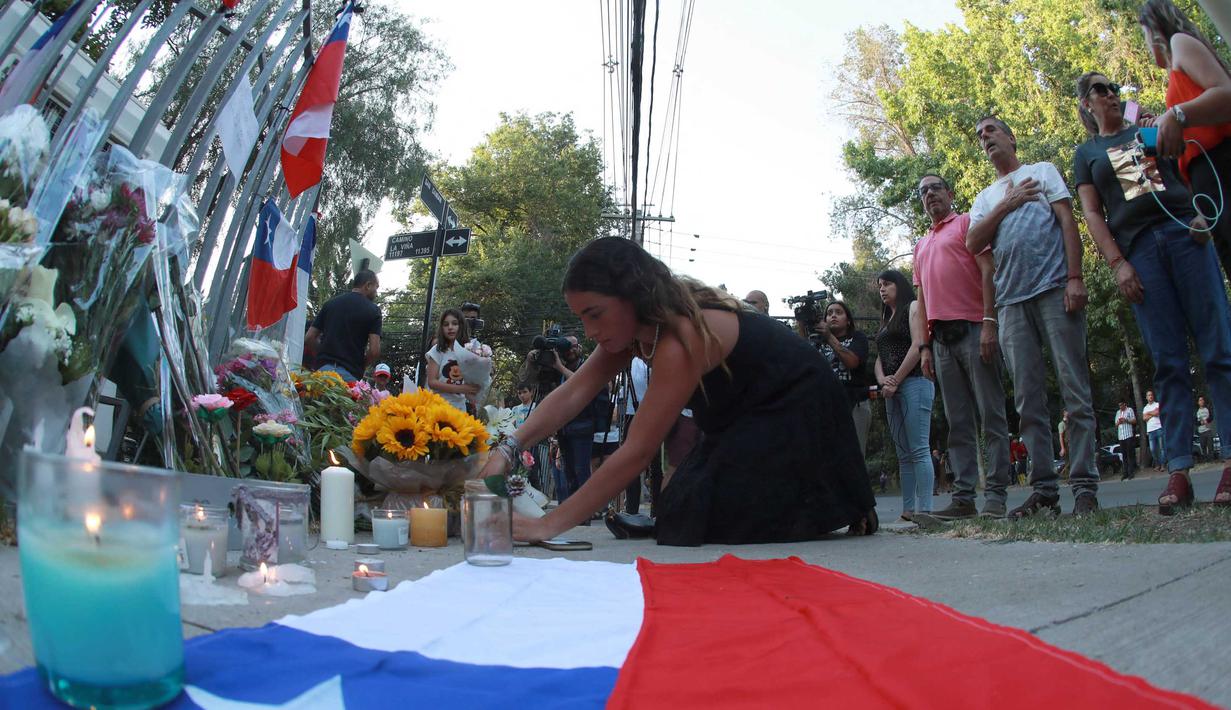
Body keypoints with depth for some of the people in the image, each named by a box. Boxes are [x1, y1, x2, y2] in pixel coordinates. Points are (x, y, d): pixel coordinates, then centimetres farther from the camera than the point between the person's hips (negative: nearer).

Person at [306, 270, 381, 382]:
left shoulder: (330, 303, 15)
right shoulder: (372, 310, 2)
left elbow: (309, 339, 10)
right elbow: (374, 351, -7)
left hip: (322, 368, 4)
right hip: (350, 373, -4)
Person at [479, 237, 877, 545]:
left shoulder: (682, 337, -35)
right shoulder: (636, 324, -6)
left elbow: (637, 453, -37)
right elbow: (572, 395, -10)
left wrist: (549, 525, -36)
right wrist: (509, 449, -26)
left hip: (796, 413, -9)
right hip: (746, 415, 9)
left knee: (721, 520, -19)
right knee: (689, 514, 2)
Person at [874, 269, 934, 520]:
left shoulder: (913, 307, 3)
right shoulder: (885, 319, 25)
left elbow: (918, 346, -9)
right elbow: (880, 358, 19)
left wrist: (896, 380, -10)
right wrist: (883, 381, -2)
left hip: (913, 382, -8)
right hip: (892, 390, 8)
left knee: (918, 450, -14)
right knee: (903, 454, 4)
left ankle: (924, 509, -18)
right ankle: (908, 510, 3)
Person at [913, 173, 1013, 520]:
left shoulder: (968, 223, 7)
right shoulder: (921, 245, 25)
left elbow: (988, 271, -4)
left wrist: (989, 322, -15)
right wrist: (925, 346, 13)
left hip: (974, 329, -6)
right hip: (942, 338, 6)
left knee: (991, 414, -6)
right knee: (958, 422, 4)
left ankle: (995, 495, -7)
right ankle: (963, 497, 3)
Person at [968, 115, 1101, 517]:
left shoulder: (1042, 171, 15)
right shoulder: (985, 199, 25)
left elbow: (1068, 222, 3)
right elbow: (972, 244, 8)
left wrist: (1075, 278, -9)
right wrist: (1007, 204, 0)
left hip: (1055, 289, -4)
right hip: (1012, 303, 4)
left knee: (1075, 391, -8)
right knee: (1029, 402, 0)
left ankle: (1085, 487, -8)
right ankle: (1044, 491, 1)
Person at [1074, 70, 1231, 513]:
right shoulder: (1086, 153, 18)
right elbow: (1092, 213, 8)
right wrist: (1116, 264, -5)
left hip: (1183, 232, 1)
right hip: (1137, 249, -1)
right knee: (1168, 363, -6)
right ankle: (1179, 472, -6)